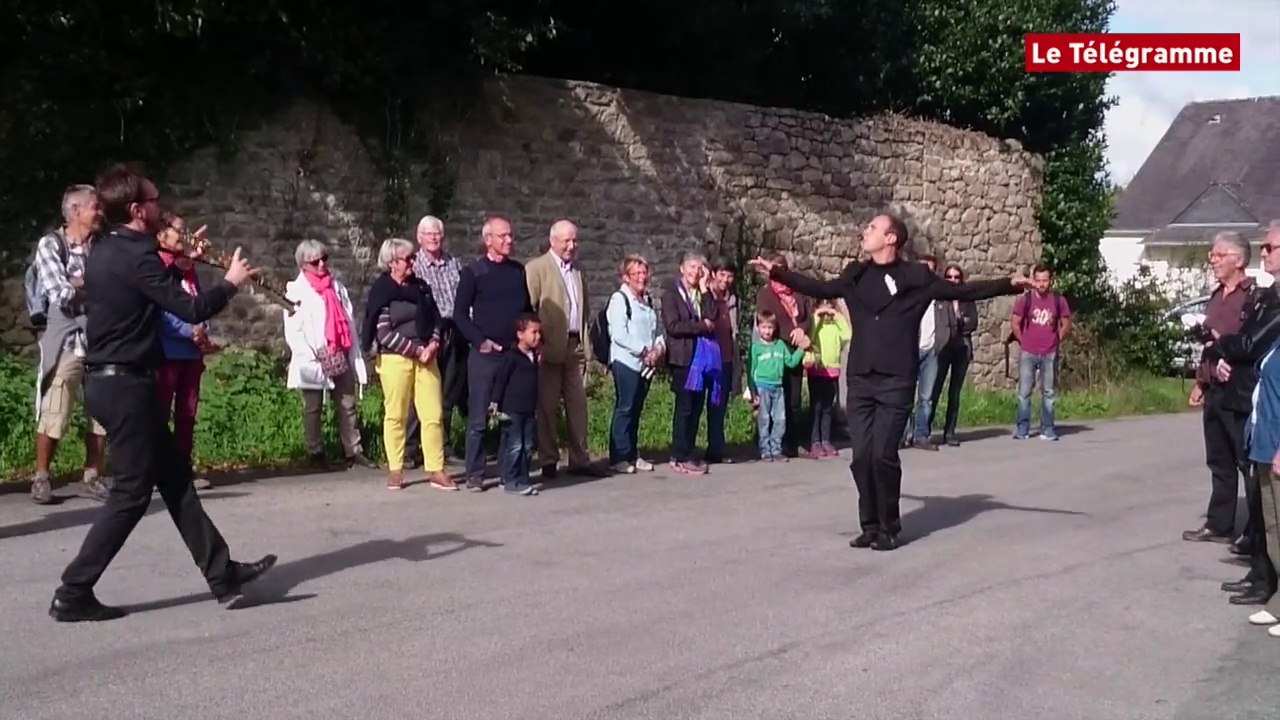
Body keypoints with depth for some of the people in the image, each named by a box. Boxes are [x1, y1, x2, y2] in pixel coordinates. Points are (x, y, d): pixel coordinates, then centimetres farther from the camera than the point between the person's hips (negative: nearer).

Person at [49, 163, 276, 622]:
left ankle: (222, 573, 18)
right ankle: (73, 593, 4)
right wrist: (231, 282, -3)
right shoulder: (135, 256, -17)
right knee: (132, 492, -2)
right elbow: (191, 310, -18)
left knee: (175, 478, 12)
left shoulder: (105, 252, 12)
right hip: (126, 384, -10)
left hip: (110, 380, 10)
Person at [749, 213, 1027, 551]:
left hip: (896, 382, -4)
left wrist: (1009, 285, -7)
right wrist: (777, 272, 27)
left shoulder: (916, 277, -1)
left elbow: (962, 291, 1)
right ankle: (870, 525, 16)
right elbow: (819, 288, 25)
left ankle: (890, 527, 8)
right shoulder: (855, 275, 11)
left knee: (883, 455, -9)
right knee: (861, 456, 1)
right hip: (860, 380, 4)